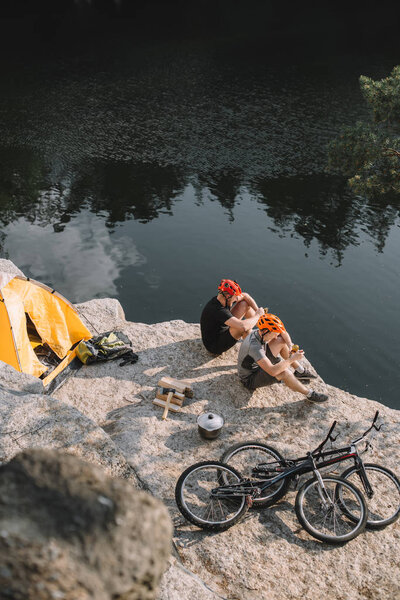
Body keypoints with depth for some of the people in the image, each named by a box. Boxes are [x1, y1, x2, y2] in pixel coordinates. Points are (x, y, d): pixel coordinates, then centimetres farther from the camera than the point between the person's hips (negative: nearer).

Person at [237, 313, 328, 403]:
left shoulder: (259, 332, -11)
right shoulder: (254, 346, -37)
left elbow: (284, 333, 7)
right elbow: (272, 371, -43)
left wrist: (290, 346, -11)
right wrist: (292, 359, -33)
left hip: (259, 365, 9)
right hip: (250, 380, -9)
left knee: (281, 341, 1)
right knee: (284, 372, -33)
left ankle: (300, 371, 14)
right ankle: (310, 394, -10)